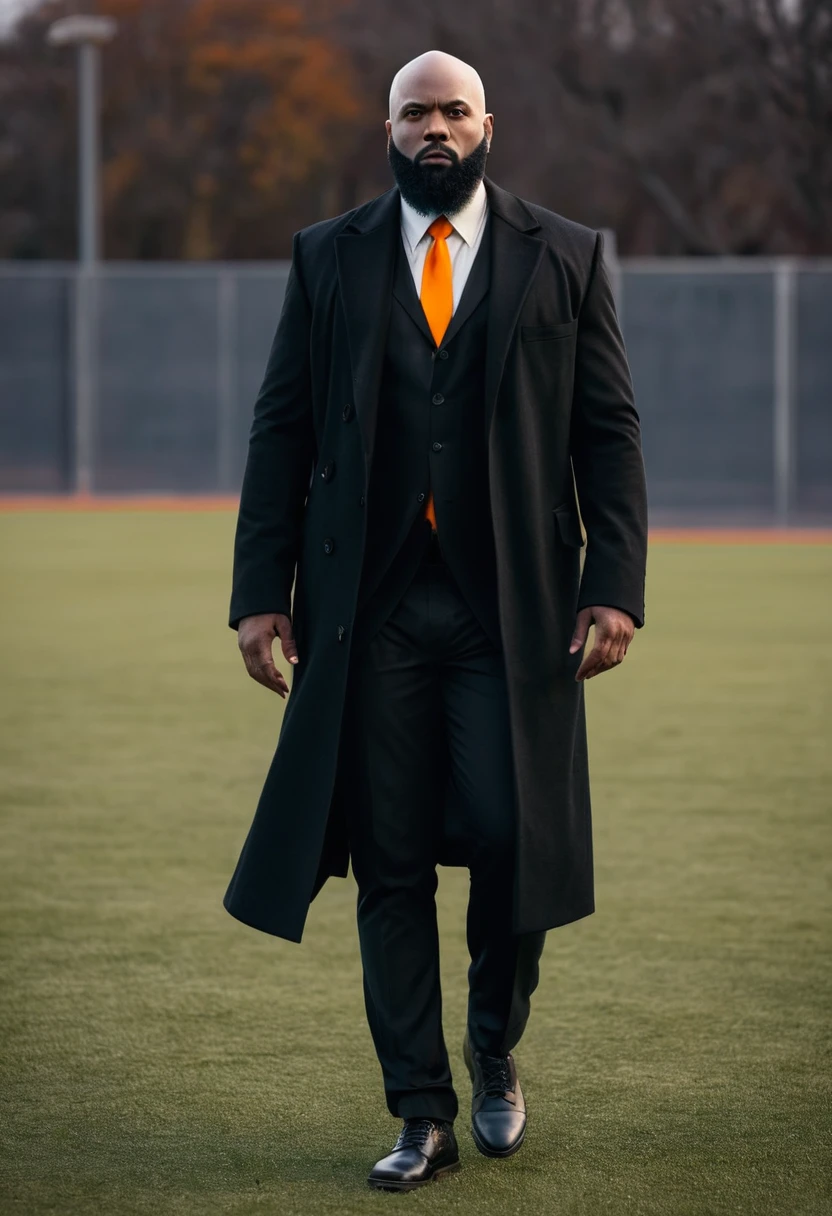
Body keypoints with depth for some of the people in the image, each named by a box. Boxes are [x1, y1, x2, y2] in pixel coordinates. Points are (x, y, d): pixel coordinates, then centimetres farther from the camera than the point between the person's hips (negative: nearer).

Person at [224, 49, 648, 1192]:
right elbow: (282, 428, 9)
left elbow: (609, 431, 5)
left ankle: (496, 1052, 21)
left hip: (510, 608, -1)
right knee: (391, 865, 2)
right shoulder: (328, 259, 10)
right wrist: (262, 587, 2)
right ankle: (422, 1116, 10)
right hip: (371, 607, 1)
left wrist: (614, 583, -4)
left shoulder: (564, 258, 7)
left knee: (513, 837, -7)